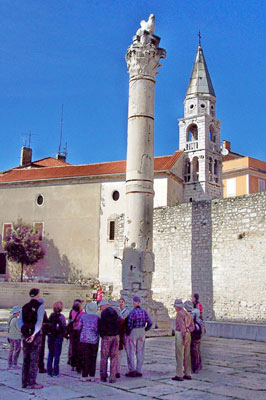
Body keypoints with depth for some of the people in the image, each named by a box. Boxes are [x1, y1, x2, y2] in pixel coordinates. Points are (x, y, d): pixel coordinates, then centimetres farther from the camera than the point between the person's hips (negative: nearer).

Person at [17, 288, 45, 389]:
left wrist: (24, 331, -3)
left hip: (25, 335, 6)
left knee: (26, 359, 12)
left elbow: (20, 321, 4)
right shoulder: (40, 306, -8)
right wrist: (34, 334, -18)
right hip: (36, 335, -6)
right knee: (34, 359, -1)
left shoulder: (25, 306, 11)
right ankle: (31, 383, 0)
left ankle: (24, 382, 16)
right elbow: (39, 321, -17)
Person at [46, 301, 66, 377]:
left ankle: (49, 371, 19)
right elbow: (64, 327, -10)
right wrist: (65, 334, 4)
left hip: (50, 336, 4)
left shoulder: (51, 315, 2)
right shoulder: (61, 316, -12)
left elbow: (47, 325, 5)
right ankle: (55, 372, 4)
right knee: (57, 354, 3)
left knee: (50, 354, 15)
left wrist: (48, 333, 14)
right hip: (58, 337, -4)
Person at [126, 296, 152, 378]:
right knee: (140, 352, 10)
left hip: (133, 332, -6)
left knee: (131, 351, 4)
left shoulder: (133, 312, -17)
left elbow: (129, 324, -19)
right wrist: (145, 330, 13)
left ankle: (132, 370, 5)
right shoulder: (144, 311, 1)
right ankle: (139, 371, 15)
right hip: (142, 333, 6)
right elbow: (149, 323, 1)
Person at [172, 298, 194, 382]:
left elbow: (182, 326, -19)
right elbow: (192, 327, 12)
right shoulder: (188, 314, 14)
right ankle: (188, 374, 16)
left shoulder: (179, 313, -12)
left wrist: (184, 338, -19)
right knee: (187, 355, 12)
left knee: (179, 356, -3)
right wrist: (187, 332, 7)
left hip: (180, 335, -8)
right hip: (188, 335, 8)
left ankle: (179, 375, -1)